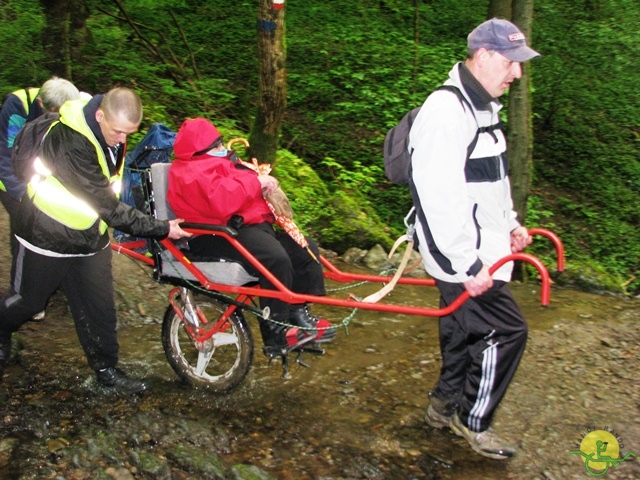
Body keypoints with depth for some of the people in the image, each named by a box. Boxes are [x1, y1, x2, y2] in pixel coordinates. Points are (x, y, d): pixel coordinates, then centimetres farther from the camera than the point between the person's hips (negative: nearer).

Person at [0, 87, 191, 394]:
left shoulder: (112, 132, -8)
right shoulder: (71, 142, -33)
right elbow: (108, 206, -33)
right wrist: (161, 229, -31)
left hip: (89, 235, 6)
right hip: (49, 235, -6)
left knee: (99, 307, 7)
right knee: (28, 300, 13)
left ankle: (106, 368, 23)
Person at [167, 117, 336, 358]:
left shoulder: (216, 163, 25)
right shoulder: (192, 172, -10)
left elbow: (245, 191, 28)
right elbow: (220, 200, -29)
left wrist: (266, 183, 5)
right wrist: (256, 181, -18)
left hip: (252, 224, 11)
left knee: (305, 249, 8)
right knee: (276, 259, -34)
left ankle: (299, 314, 12)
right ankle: (276, 335, -23)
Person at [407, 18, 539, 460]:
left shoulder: (482, 107, 13)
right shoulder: (447, 111, -21)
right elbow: (441, 197, -27)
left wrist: (510, 223, 17)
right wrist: (469, 263, -25)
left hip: (482, 248, 10)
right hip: (463, 256, -10)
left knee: (463, 329, 18)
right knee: (506, 329, -5)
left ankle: (445, 405, 36)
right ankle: (473, 420, 12)